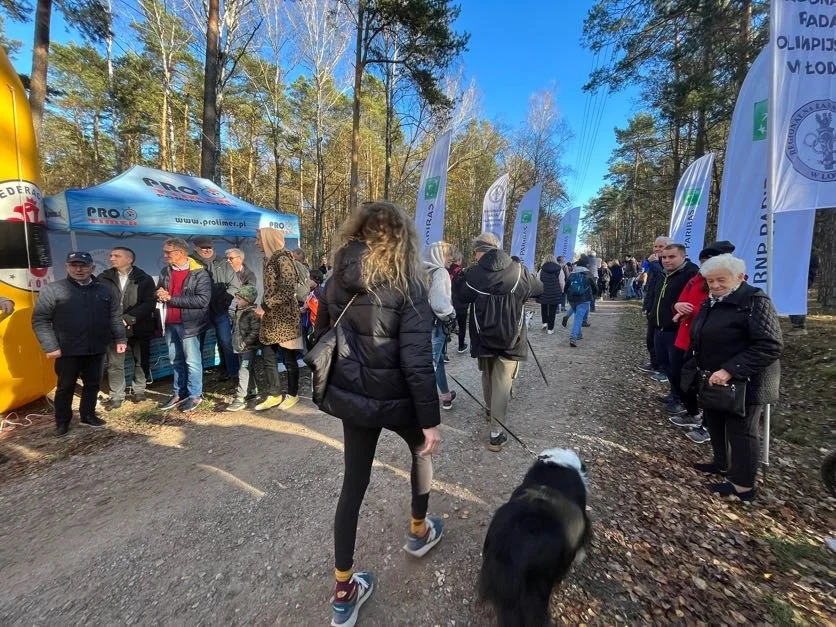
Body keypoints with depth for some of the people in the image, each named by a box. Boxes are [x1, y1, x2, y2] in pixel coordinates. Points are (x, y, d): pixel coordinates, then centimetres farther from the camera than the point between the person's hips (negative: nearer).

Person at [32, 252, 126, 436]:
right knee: (66, 386, 10)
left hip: (96, 349, 3)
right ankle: (62, 422, 26)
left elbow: (115, 317, 11)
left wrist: (120, 338, 5)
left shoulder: (104, 290, 6)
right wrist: (50, 346, -12)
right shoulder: (52, 289, -4)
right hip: (67, 350, -3)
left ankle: (88, 415, 31)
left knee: (92, 384, 14)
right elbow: (40, 320, -5)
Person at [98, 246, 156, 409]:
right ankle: (116, 396, 15)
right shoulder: (103, 278, 3)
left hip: (139, 328, -1)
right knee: (114, 364, 3)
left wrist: (129, 318, -19)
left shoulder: (145, 279, -2)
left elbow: (150, 303, -10)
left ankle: (139, 390, 28)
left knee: (141, 361, 11)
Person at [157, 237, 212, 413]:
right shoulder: (165, 272, 11)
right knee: (175, 361, 15)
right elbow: (159, 293, 23)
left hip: (189, 323, -7)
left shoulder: (199, 273, -12)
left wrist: (171, 298, -17)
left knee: (192, 361, 1)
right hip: (170, 323, 7)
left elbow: (203, 299, -21)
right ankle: (178, 393, 27)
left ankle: (195, 395, 13)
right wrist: (160, 294, -4)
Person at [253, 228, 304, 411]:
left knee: (288, 358, 4)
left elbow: (287, 291, -20)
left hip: (284, 317, -8)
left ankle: (293, 394, 20)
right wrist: (264, 307, 8)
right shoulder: (269, 259, 12)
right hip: (271, 317, 9)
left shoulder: (282, 259, -14)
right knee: (267, 357, 11)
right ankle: (274, 395, 23)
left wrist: (265, 306, -15)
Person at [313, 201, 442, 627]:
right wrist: (431, 420, -14)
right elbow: (417, 361, -22)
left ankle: (343, 592, 30)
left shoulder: (337, 281, -1)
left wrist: (332, 389, 21)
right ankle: (419, 531, 47)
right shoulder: (406, 285, -17)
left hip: (350, 398, 4)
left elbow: (321, 339, 7)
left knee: (353, 483, 17)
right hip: (394, 399, -4)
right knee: (422, 450, 28)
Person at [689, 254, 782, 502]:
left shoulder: (754, 300, -17)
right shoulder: (711, 302, 9)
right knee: (715, 423, 19)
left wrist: (730, 370, -30)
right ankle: (722, 464, 38)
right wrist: (698, 366, 11)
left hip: (744, 382, -8)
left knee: (740, 430, 3)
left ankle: (743, 485, 18)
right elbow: (700, 339, 20)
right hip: (714, 379, 8)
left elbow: (770, 346, -24)